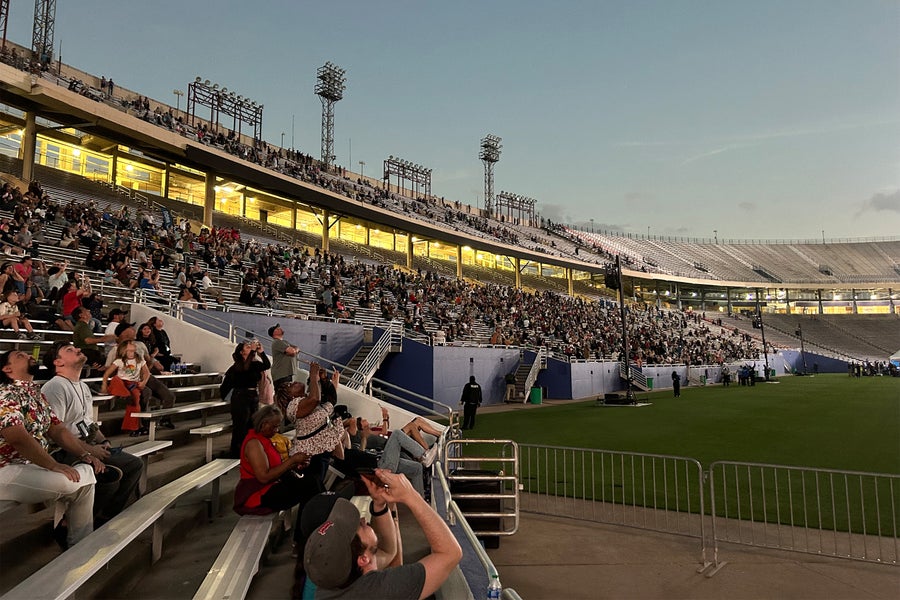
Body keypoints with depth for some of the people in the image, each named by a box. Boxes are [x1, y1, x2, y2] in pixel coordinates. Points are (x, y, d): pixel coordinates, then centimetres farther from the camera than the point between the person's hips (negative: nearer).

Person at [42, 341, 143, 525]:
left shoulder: (83, 387, 19)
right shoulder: (55, 387, -14)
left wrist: (103, 442, 7)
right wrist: (88, 449, -19)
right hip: (67, 454, -10)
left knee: (135, 464, 4)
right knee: (111, 479, -27)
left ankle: (105, 517, 12)